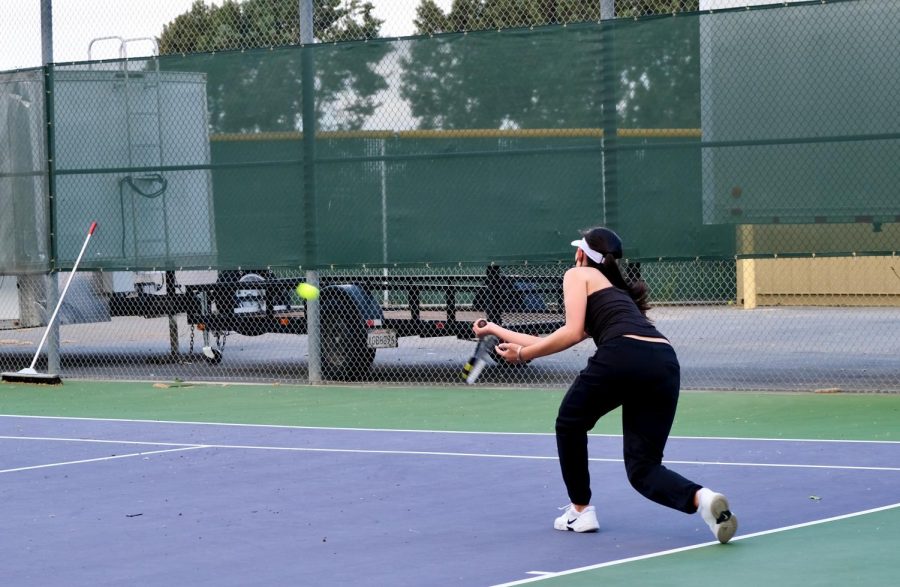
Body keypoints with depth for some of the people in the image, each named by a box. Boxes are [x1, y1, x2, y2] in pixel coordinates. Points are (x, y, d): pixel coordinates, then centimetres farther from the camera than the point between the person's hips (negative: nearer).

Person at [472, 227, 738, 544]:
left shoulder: (578, 274, 19)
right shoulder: (616, 290, 40)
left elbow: (571, 333, 2)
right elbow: (552, 342, 44)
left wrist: (523, 354, 13)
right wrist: (497, 330, 52)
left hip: (623, 354, -6)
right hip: (665, 363, 6)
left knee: (570, 424, 24)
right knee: (643, 470, 7)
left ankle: (580, 510, 27)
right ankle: (702, 497, -21)